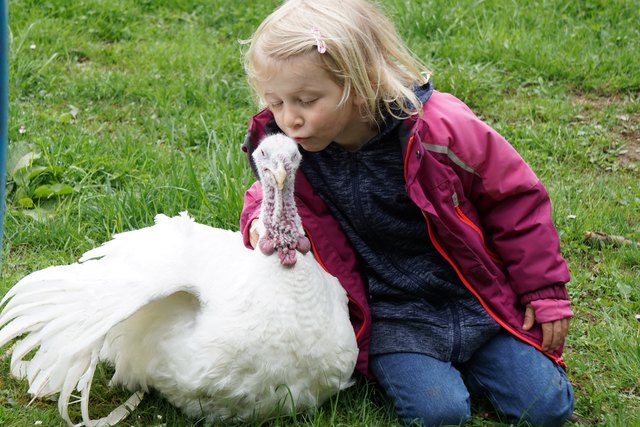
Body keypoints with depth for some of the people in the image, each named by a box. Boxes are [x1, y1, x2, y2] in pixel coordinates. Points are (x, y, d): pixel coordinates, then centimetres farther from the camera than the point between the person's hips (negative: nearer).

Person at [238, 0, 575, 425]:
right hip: (391, 317, 1)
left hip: (476, 301, 0)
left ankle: (467, 356, 18)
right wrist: (261, 221, -15)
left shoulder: (439, 128, -21)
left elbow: (517, 200, -7)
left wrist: (544, 291, -1)